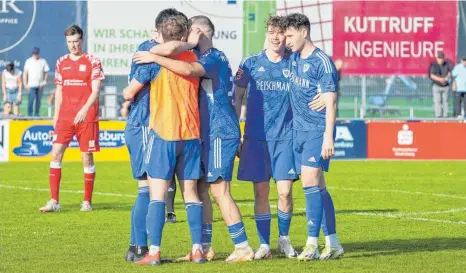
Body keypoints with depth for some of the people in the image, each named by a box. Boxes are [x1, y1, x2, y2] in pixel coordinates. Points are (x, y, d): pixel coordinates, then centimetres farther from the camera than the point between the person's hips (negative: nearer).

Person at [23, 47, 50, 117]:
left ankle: (36, 114, 14)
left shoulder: (43, 61, 6)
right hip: (31, 85, -2)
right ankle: (29, 114, -8)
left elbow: (46, 72, 8)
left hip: (40, 85, 2)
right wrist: (25, 84, -4)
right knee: (31, 99, -11)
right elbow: (25, 73, 3)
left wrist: (44, 82, -3)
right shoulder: (28, 61, 3)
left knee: (38, 100, 6)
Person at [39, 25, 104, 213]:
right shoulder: (61, 63, 11)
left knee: (87, 158, 1)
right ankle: (54, 201, -7)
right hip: (65, 117, 4)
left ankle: (87, 202, 10)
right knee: (55, 153, -7)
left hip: (86, 118, -4)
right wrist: (55, 117, 13)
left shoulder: (92, 62, -2)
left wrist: (85, 109, -25)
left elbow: (95, 91, -9)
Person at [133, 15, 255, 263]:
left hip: (220, 133, -10)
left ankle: (243, 247, -8)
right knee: (201, 189, 10)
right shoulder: (205, 59, 17)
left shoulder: (215, 58, -14)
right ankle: (205, 247, 15)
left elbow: (188, 70, -32)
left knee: (219, 191, -10)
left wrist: (155, 58, -24)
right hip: (208, 134, 10)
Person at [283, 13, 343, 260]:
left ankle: (312, 244, -17)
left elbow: (330, 103, -15)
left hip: (317, 131, -8)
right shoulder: (293, 58, 11)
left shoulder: (322, 62, -12)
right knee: (318, 187, 9)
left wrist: (328, 136, -20)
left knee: (310, 182, -16)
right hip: (299, 129, 8)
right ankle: (333, 243, 14)